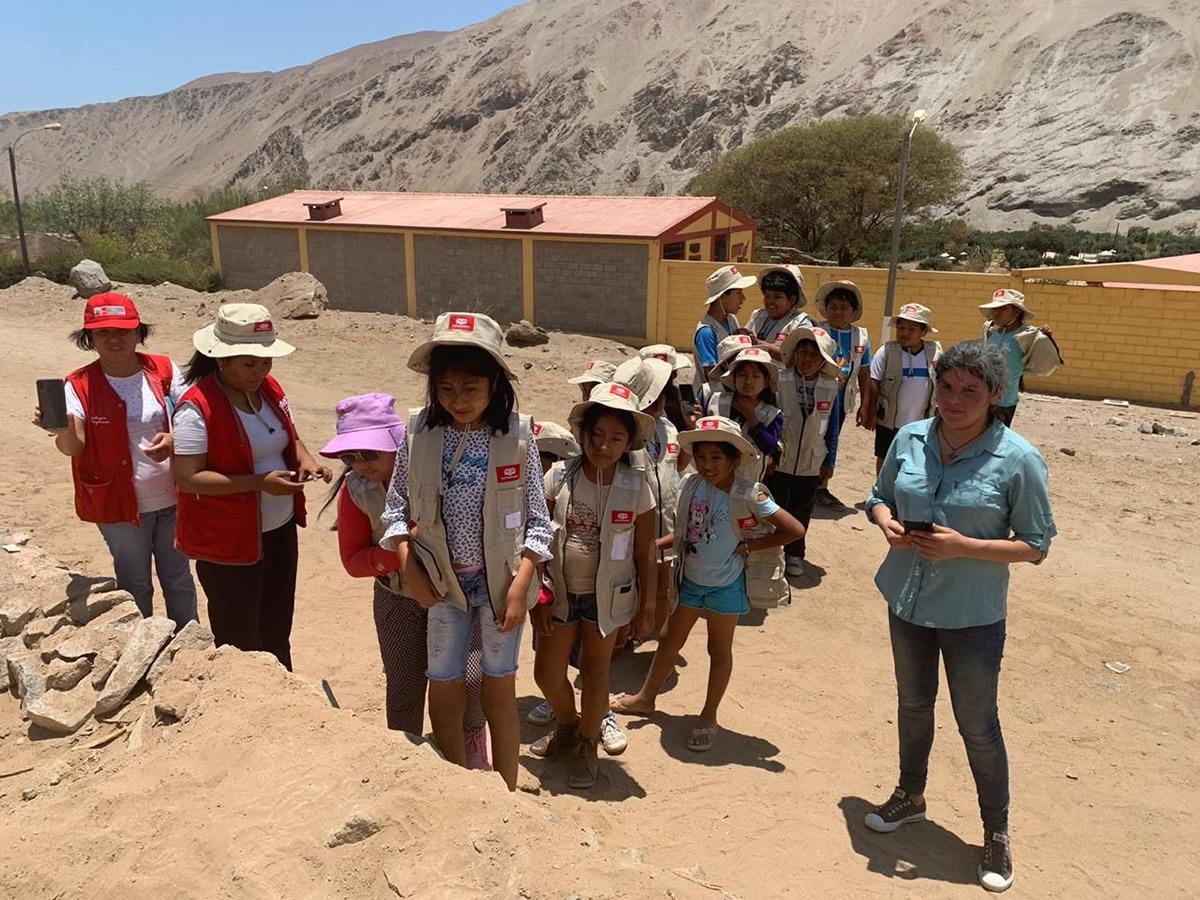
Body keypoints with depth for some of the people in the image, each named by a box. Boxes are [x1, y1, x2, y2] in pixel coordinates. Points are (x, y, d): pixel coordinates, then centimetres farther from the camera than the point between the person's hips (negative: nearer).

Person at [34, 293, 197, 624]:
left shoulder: (165, 370, -5)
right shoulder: (79, 386, -10)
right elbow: (74, 447, -19)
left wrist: (174, 440, -26)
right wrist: (64, 432, -43)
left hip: (173, 498, 2)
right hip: (122, 503, -2)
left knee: (178, 579, 19)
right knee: (135, 586, 16)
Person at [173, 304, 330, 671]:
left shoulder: (270, 388, 1)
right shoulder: (197, 407, -20)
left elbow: (290, 439, 15)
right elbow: (187, 478, -23)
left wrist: (305, 459, -8)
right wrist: (260, 483, -28)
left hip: (280, 529, 7)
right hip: (228, 541, -7)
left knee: (277, 633, 23)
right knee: (239, 643, 8)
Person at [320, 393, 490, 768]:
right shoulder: (354, 491, -15)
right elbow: (353, 560, -10)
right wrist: (401, 553, -27)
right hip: (399, 599, 3)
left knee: (470, 677, -11)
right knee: (403, 690, 11)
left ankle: (473, 742, 21)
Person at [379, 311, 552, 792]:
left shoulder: (517, 434, -13)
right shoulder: (421, 428, -8)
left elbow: (537, 518, -8)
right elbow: (396, 503, 1)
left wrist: (520, 584, -14)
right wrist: (409, 567, -7)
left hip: (500, 578, -2)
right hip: (443, 578, 2)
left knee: (499, 688, 8)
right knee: (444, 686, 12)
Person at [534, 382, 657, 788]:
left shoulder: (636, 488, -12)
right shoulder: (559, 477, -11)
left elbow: (645, 553, -4)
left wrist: (647, 607, -1)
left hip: (607, 596, -1)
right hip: (560, 591, 2)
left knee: (595, 672, 12)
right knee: (547, 672, 11)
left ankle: (587, 747, 36)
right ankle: (568, 726, 42)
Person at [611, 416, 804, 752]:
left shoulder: (747, 495, -23)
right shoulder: (690, 485, -10)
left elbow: (795, 529, -23)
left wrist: (749, 546, -19)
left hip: (724, 584, -4)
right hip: (689, 579, 4)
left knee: (719, 649, 15)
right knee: (670, 640, 19)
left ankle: (709, 717, 32)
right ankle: (646, 697, 38)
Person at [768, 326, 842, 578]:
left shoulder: (831, 388, -5)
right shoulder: (780, 381, -15)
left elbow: (831, 427, 4)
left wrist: (827, 461, 8)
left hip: (810, 465, 2)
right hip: (779, 461, -2)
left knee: (801, 511, 16)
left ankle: (795, 554, 34)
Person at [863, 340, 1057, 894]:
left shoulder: (1018, 459, -17)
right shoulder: (910, 439, -5)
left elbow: (1036, 545, -12)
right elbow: (879, 497, 10)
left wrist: (963, 546, -25)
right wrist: (886, 522, -13)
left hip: (972, 615, -4)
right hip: (908, 599, 4)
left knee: (977, 724, 8)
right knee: (913, 704, 22)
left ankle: (997, 833, 31)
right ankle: (910, 796, 46)